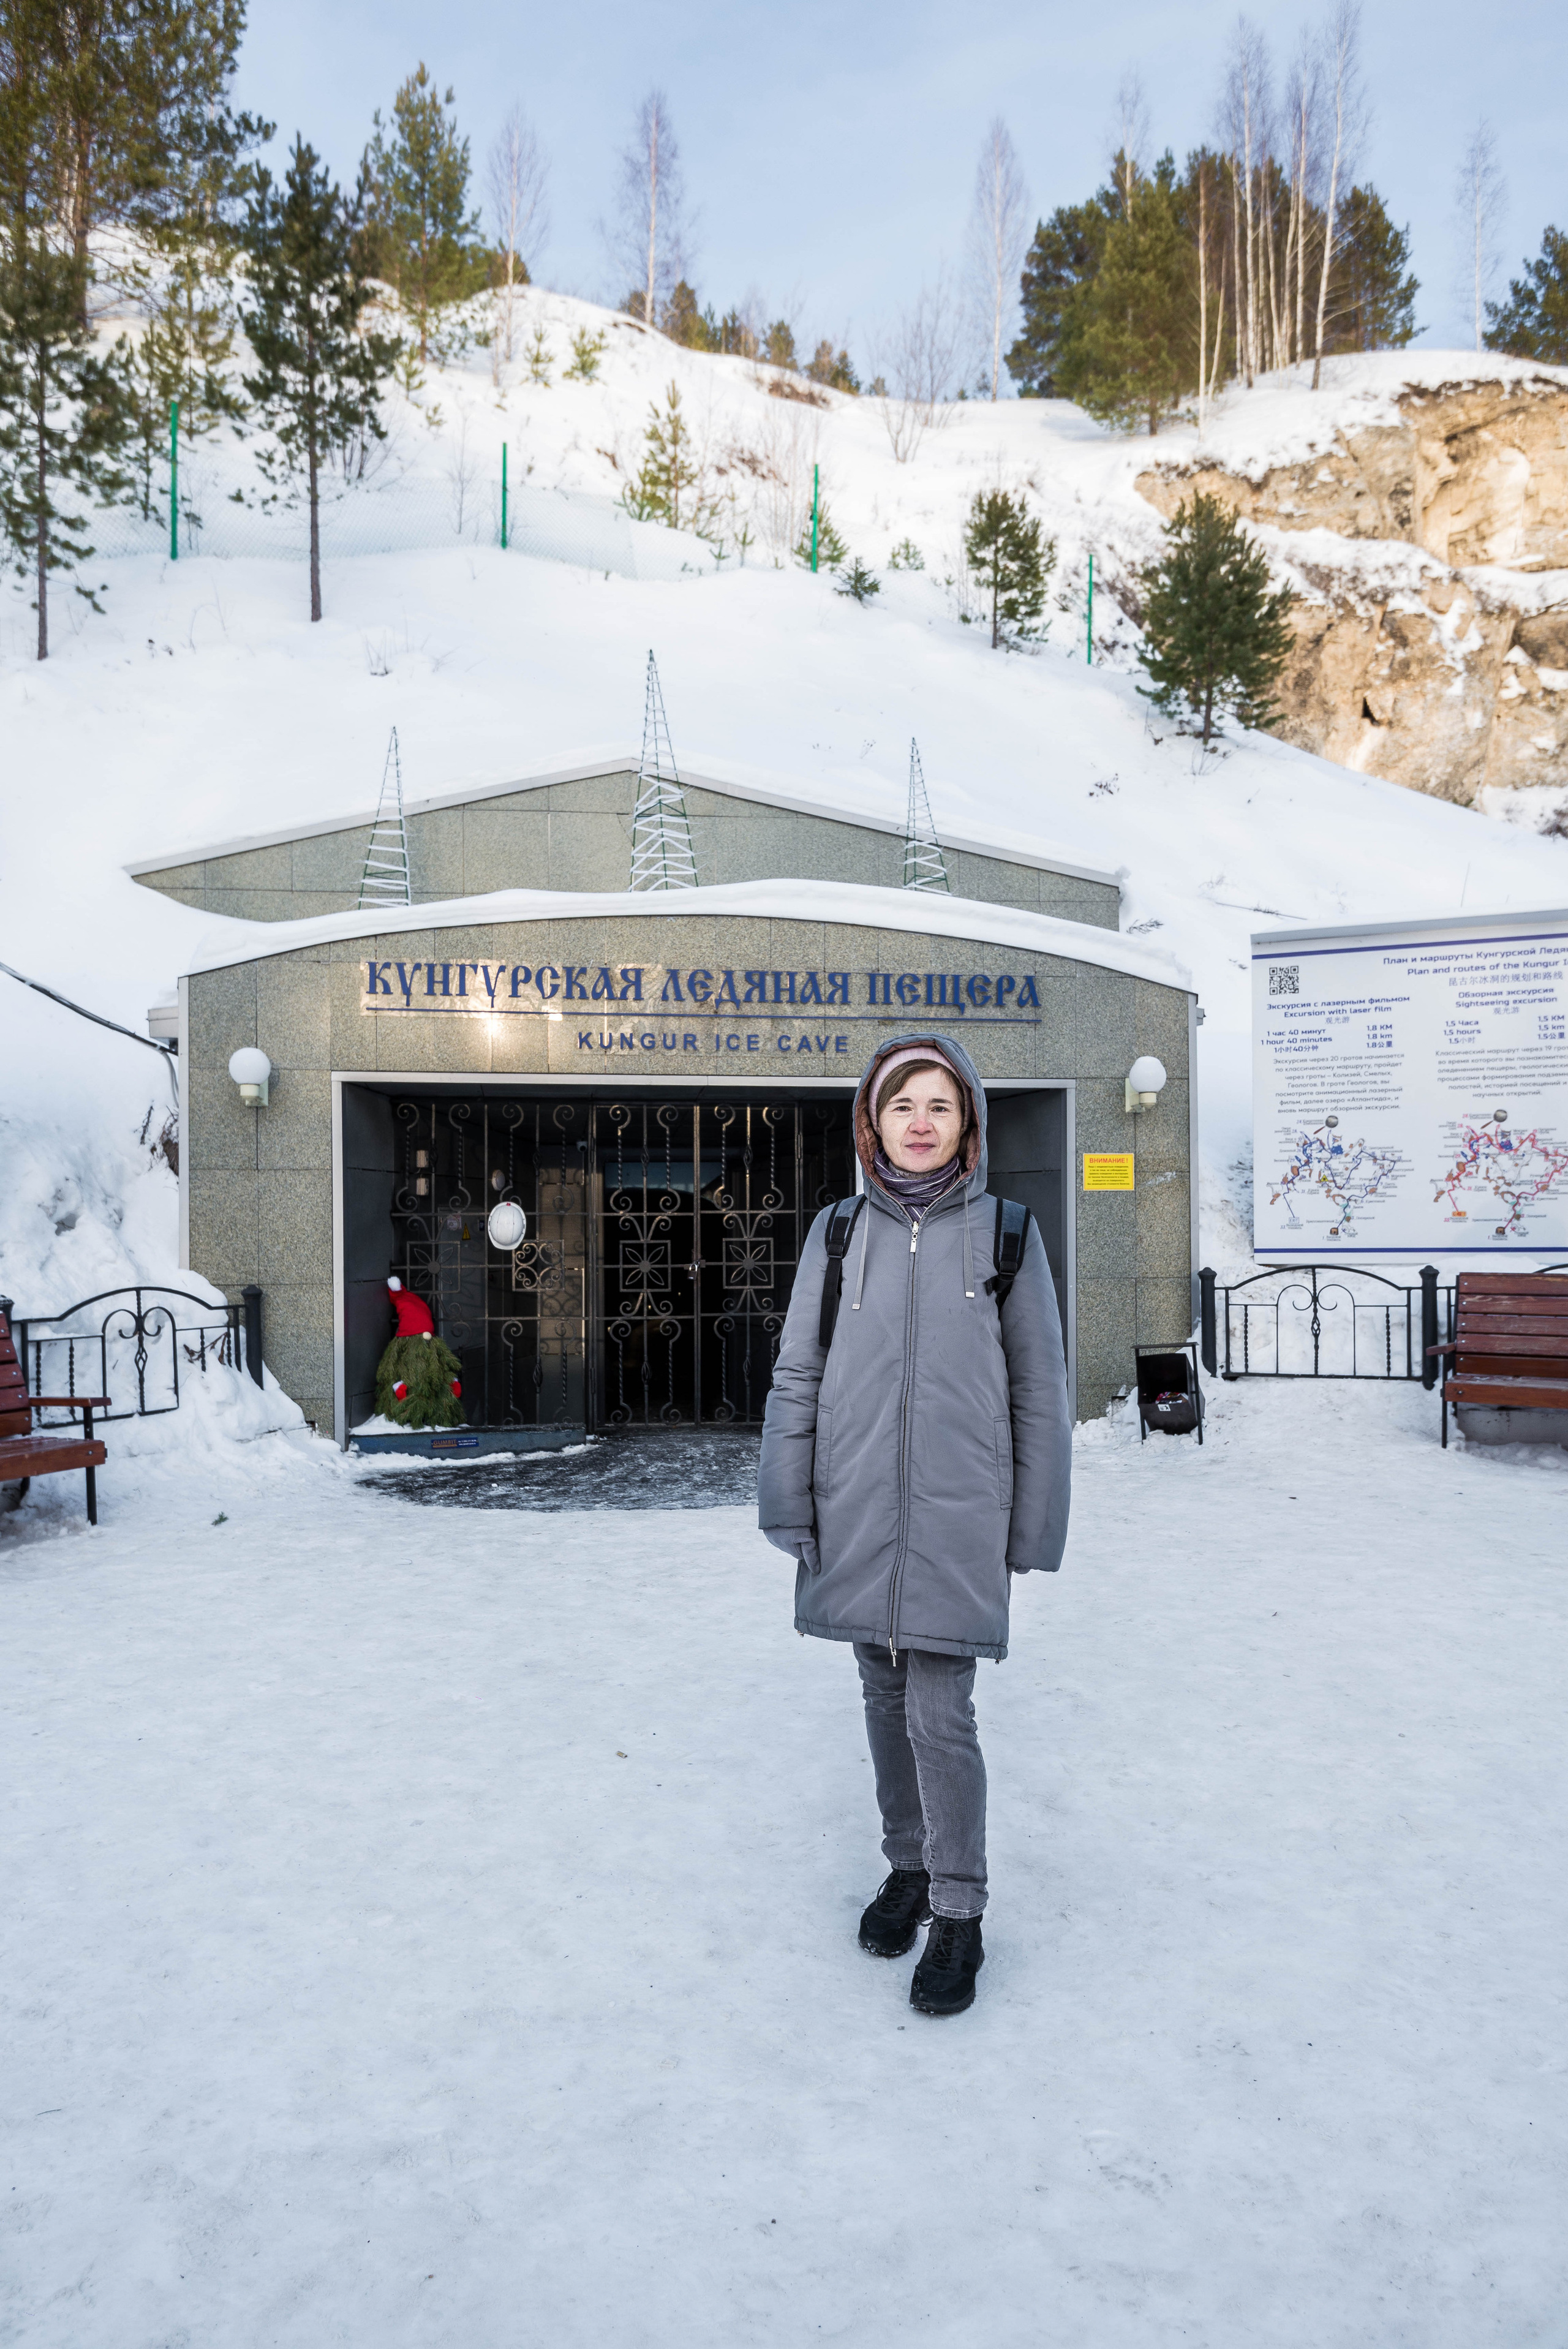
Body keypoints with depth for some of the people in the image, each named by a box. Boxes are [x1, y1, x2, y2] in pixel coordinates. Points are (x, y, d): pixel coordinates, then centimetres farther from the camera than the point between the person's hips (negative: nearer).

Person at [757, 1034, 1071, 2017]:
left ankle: (960, 1914, 15)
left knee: (941, 1714, -3)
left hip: (957, 1517, -3)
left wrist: (1032, 1527, 2)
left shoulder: (1005, 1234, -2)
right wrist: (789, 1508, 2)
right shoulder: (839, 1234, 3)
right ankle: (908, 1867, 35)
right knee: (886, 1699, 15)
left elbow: (1039, 1390, 2)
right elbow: (797, 1377, 6)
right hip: (857, 1518, 3)